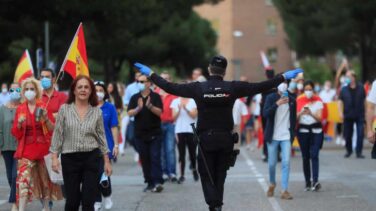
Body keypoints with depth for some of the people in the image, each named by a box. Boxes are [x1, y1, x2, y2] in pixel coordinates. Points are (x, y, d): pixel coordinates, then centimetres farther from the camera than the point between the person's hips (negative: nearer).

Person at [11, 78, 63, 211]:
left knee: (45, 179, 11)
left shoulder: (44, 107, 2)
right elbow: (15, 133, 6)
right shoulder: (20, 109, 5)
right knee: (23, 180, -15)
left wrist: (46, 119, -16)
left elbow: (53, 130, 1)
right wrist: (19, 124, -13)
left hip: (43, 148, 1)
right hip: (26, 150, 0)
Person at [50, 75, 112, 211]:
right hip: (70, 159, -1)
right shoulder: (64, 109, 0)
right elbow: (57, 134, 1)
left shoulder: (97, 111, 4)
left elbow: (101, 136, 8)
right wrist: (54, 157, -6)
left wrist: (107, 161, 6)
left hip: (92, 158, 1)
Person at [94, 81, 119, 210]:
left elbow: (114, 128, 0)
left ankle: (107, 196, 19)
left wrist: (116, 145, -3)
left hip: (106, 145, -2)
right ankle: (97, 201, 17)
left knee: (103, 172, -8)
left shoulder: (110, 108, -1)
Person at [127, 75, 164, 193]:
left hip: (154, 133, -3)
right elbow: (130, 113, -2)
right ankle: (149, 182, 10)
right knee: (144, 159, 5)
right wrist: (138, 108, -21)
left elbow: (159, 112, -9)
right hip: (140, 133, 3)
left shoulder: (155, 97, 0)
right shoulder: (135, 98, 8)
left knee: (155, 157, -9)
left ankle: (157, 182, -15)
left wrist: (150, 106, -25)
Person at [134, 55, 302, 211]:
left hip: (206, 139, -1)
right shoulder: (233, 88, -6)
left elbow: (170, 88, -4)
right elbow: (260, 87, -4)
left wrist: (150, 74, 8)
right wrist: (284, 77, 5)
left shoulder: (198, 88, -8)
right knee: (220, 175, 16)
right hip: (226, 138, 2)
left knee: (207, 175, 5)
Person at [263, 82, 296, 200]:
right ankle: (272, 184, 33)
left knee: (286, 163, -9)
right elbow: (265, 114, -17)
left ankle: (284, 190, -7)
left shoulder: (292, 100, 4)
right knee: (272, 163, 6)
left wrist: (292, 134, 9)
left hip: (286, 137, 1)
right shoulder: (271, 98, -4)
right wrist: (277, 104, -28)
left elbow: (293, 118, 13)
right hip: (273, 137, -1)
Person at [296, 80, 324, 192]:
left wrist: (311, 113, -26)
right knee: (305, 157, 2)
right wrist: (301, 113, -20)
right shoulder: (299, 100, 4)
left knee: (314, 155, -14)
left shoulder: (318, 101, 2)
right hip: (303, 130, 1)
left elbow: (319, 118, -6)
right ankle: (307, 182, 6)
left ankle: (315, 181, -22)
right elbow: (295, 117, 2)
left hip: (316, 130, -1)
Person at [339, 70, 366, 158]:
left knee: (360, 134, -7)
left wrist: (365, 112, 9)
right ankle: (349, 150, 26)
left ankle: (359, 152, 1)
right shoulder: (344, 89, -1)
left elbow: (364, 100, 8)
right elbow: (341, 102, 3)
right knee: (348, 134, 8)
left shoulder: (360, 88, 0)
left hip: (359, 115, -1)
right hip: (348, 115, 1)